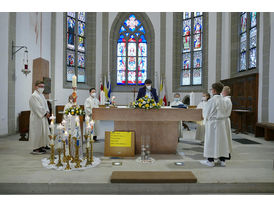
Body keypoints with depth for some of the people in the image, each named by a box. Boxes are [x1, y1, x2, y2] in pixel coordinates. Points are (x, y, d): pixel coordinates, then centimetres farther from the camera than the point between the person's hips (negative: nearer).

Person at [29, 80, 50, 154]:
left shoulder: (41, 95, 14)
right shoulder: (34, 96, -14)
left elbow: (45, 104, 15)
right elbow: (37, 107, -19)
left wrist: (47, 112, -1)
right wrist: (45, 113, -15)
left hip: (43, 117, 9)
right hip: (37, 117, -9)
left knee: (43, 131, 13)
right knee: (37, 132, -3)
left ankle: (41, 146, 23)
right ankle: (35, 149, 6)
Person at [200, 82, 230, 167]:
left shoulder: (211, 100, -16)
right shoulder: (223, 100, 5)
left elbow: (206, 112, -10)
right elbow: (224, 112, 12)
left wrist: (206, 117, 11)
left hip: (212, 122, -7)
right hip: (221, 122, 7)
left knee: (211, 141, 1)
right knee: (221, 140, 12)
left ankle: (210, 161, 8)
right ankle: (222, 160, 19)